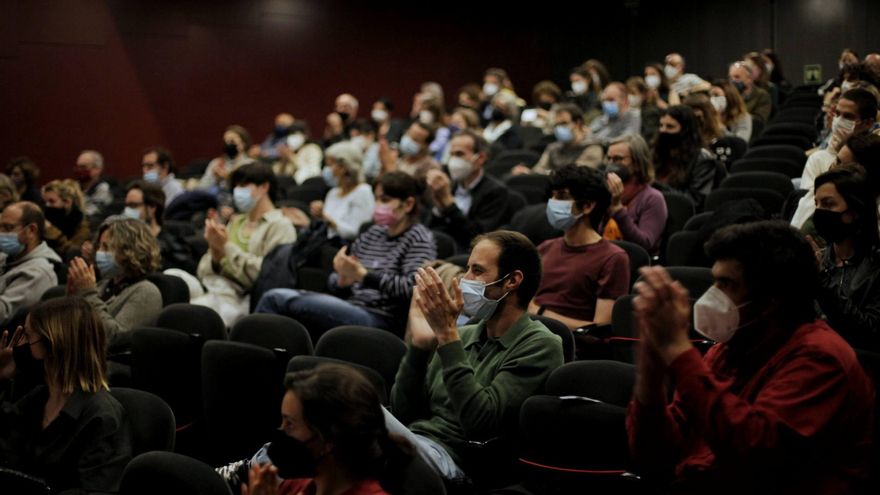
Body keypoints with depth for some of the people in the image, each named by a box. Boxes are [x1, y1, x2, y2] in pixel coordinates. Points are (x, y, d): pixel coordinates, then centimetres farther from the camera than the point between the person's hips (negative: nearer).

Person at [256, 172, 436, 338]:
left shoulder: (419, 238, 2)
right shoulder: (373, 233, 22)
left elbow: (411, 288, -15)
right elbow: (333, 281, 20)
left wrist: (363, 274, -21)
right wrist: (343, 281, -4)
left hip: (378, 320, -7)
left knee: (282, 301, -23)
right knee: (273, 297, -15)